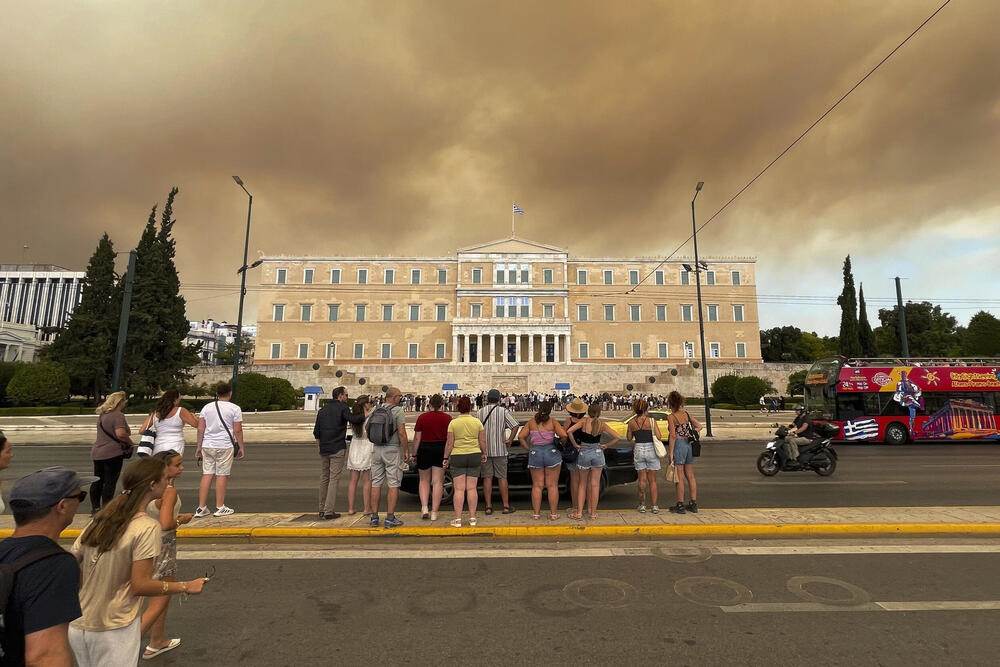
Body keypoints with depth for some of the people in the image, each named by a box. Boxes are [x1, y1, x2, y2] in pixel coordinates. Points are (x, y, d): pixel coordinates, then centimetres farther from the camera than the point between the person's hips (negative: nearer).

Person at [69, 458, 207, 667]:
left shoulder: (100, 518, 1)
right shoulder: (147, 527, -20)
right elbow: (140, 586, -20)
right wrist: (186, 586, -9)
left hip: (77, 626, 7)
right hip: (113, 631, -7)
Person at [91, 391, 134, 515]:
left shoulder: (102, 415, 12)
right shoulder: (118, 416, -16)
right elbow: (120, 434, -28)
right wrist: (130, 442, -11)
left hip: (97, 452, 9)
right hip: (113, 453, -9)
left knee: (97, 481, 16)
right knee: (110, 483, -1)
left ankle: (95, 507, 25)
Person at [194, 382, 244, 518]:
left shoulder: (207, 407, 8)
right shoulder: (235, 408, -4)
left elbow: (200, 429, 7)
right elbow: (237, 431, -6)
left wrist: (199, 447, 13)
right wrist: (242, 447, 1)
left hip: (207, 446, 4)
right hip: (225, 446, -4)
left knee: (207, 475, 9)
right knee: (222, 475, 2)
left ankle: (201, 508, 11)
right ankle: (220, 508, 9)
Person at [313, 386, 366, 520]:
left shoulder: (322, 410, 14)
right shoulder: (342, 408, -7)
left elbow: (316, 431, 14)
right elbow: (353, 419, -26)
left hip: (324, 449, 7)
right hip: (338, 449, -7)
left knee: (324, 479, 14)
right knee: (334, 479, -3)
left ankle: (322, 510, 20)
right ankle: (329, 512, -4)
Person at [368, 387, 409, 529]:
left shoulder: (375, 410, 7)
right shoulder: (398, 411, -11)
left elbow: (366, 427, 12)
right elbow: (402, 433, -15)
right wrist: (406, 451, -8)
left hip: (376, 449, 6)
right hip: (392, 450, -6)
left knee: (376, 484, 10)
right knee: (393, 485, 1)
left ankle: (374, 517, 15)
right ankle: (390, 518, 2)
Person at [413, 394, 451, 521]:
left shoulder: (422, 417, -4)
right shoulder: (447, 418, -3)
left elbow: (417, 438, -3)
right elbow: (450, 438, -2)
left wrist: (414, 453, 5)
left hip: (425, 450, 0)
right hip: (441, 450, 0)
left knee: (424, 480, 16)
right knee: (438, 482, 6)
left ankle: (424, 508, 4)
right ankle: (434, 512, 8)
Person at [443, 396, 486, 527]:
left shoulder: (453, 423, -6)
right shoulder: (477, 422, -1)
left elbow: (449, 443, -5)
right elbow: (483, 441, 3)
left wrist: (446, 458, 5)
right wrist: (484, 454, 17)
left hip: (457, 457, -2)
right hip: (475, 456, 2)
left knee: (459, 489, 2)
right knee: (472, 488, 7)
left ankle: (457, 519, 5)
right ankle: (472, 518, 12)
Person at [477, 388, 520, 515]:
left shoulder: (480, 412, 1)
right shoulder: (503, 411, -4)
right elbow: (515, 426, -13)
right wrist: (510, 440, -5)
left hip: (484, 450, 1)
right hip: (500, 449, -1)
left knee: (487, 478, 7)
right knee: (502, 478, 7)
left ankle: (488, 507, 10)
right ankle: (506, 506, 12)